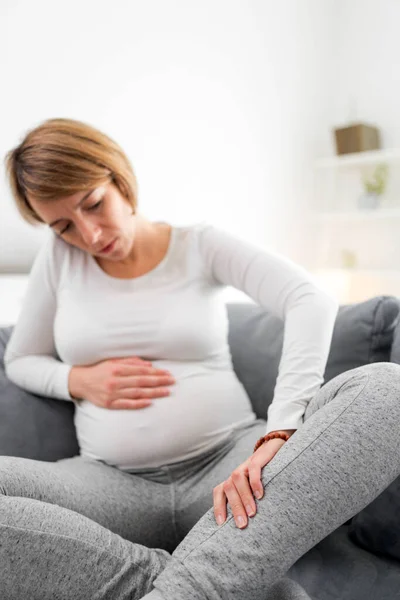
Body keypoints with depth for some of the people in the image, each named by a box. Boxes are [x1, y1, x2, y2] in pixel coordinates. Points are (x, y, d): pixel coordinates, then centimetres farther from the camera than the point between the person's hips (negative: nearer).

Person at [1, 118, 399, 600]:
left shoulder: (200, 245, 2)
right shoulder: (59, 255, 8)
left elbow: (312, 302, -12)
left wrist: (277, 433, -27)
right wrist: (78, 380, -5)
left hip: (228, 466, 0)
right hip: (116, 485, 1)